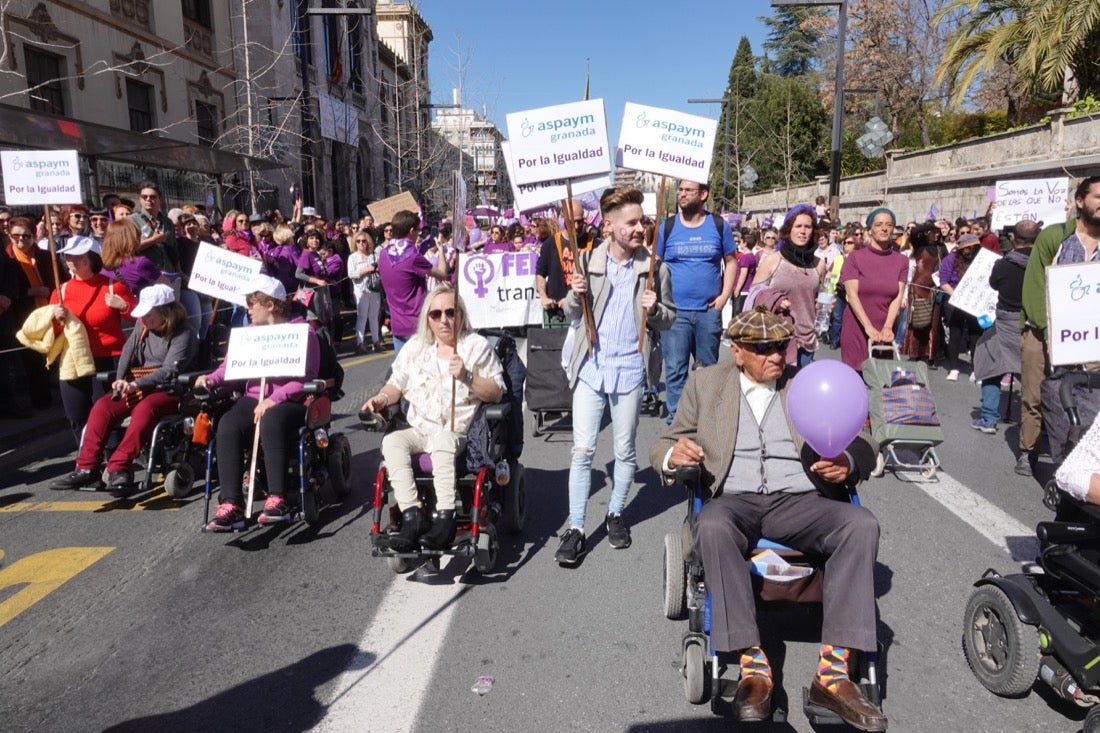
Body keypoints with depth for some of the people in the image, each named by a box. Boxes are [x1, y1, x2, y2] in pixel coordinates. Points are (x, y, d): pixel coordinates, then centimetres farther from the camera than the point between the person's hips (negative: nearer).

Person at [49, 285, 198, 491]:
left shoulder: (183, 333, -9)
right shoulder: (143, 328, 12)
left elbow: (170, 371, -19)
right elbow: (127, 354, 9)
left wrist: (135, 384, -28)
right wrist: (121, 383, -9)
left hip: (168, 391, -7)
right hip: (137, 388, 7)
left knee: (144, 408, -35)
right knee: (103, 406, -14)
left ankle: (119, 467, -36)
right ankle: (87, 468, -16)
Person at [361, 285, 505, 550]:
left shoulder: (478, 346, 5)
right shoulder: (415, 347, 17)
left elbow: (496, 394, -1)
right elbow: (397, 384, 20)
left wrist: (467, 377, -16)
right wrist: (382, 398, -2)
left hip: (460, 432, -4)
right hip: (419, 431, 4)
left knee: (442, 441, -37)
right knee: (391, 441, -26)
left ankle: (445, 519, -38)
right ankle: (412, 516, -33)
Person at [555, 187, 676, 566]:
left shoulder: (655, 268, 0)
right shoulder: (588, 261, 2)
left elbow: (669, 319, 7)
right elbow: (571, 314, 8)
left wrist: (654, 310, -14)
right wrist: (576, 295, -13)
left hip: (630, 370, 0)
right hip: (590, 368, 0)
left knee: (625, 450, 12)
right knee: (582, 450, -1)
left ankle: (616, 513, 31)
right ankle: (576, 529, 6)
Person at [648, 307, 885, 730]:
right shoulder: (706, 383, 12)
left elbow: (864, 447, 12)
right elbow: (664, 445, 12)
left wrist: (848, 463, -14)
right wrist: (674, 454, -14)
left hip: (798, 503, 2)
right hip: (734, 501, -1)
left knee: (862, 524, -27)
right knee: (712, 526, -35)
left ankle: (833, 671, -26)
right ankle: (753, 667, -29)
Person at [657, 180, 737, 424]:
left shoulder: (719, 226, 3)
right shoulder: (667, 227, 2)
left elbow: (731, 261, 10)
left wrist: (724, 296, -1)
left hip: (709, 311, 1)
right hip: (674, 311, -1)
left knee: (707, 368, 12)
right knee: (675, 369, -1)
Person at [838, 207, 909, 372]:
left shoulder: (902, 260, 7)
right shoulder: (855, 257, -1)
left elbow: (898, 296, -1)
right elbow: (852, 295, -10)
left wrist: (887, 327, -17)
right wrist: (869, 327, -20)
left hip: (885, 331, 2)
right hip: (857, 329, -2)